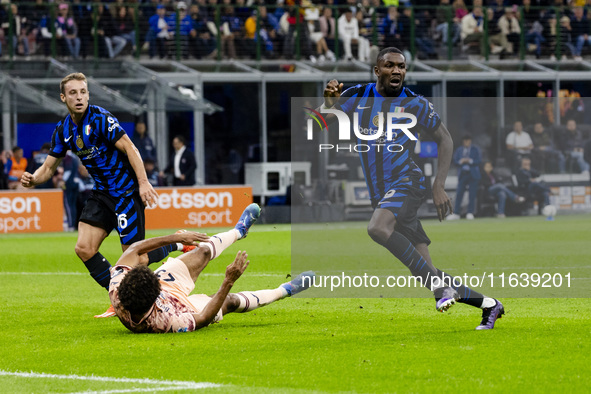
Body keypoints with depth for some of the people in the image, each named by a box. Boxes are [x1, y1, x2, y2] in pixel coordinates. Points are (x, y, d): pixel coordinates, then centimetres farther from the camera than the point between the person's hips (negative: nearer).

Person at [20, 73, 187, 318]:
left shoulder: (100, 118, -16)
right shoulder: (63, 130, 5)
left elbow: (129, 148, -18)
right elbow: (48, 167, 10)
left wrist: (143, 182, -27)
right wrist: (32, 179, -12)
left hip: (127, 191, -7)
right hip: (102, 193, 7)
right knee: (84, 249, -5)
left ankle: (177, 245, 19)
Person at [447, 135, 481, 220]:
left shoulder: (475, 149, 5)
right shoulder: (459, 150, 12)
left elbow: (479, 160, -2)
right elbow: (455, 161, 8)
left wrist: (470, 161, -16)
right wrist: (461, 161, -12)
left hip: (473, 174, -2)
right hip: (463, 174, 2)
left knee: (472, 195, -4)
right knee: (459, 194, -4)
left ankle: (470, 213, 0)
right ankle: (456, 214, -2)